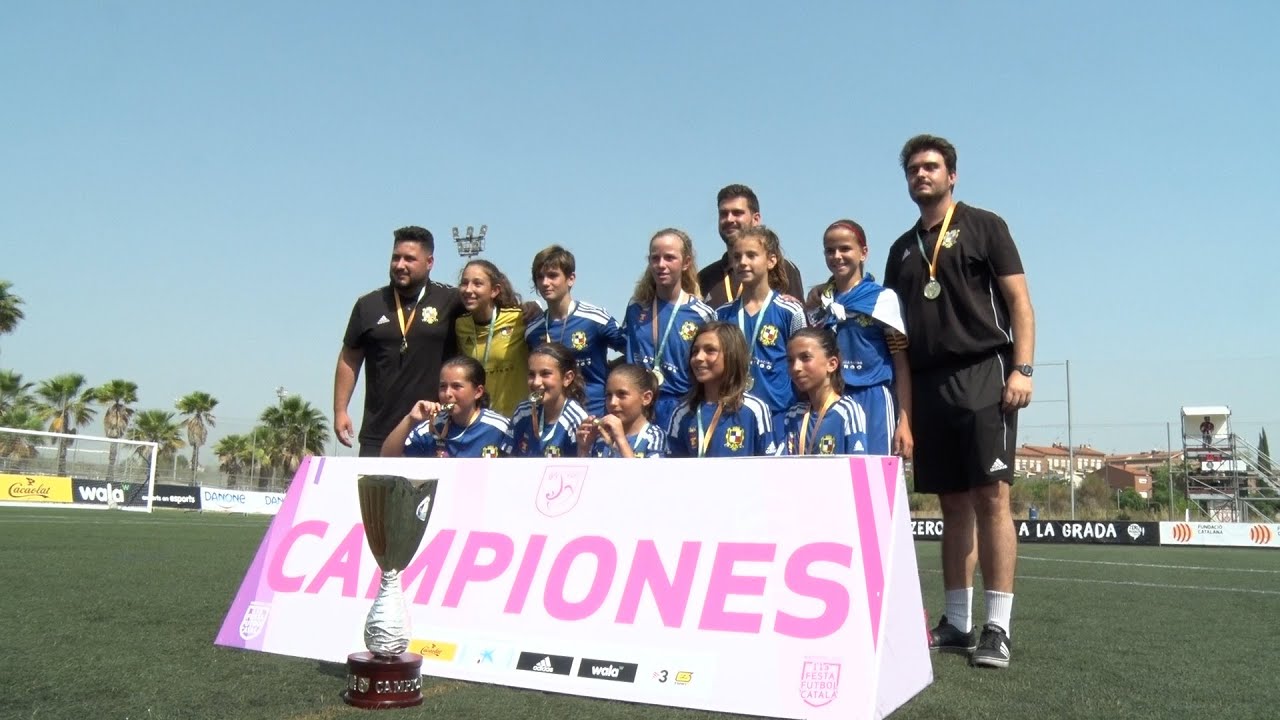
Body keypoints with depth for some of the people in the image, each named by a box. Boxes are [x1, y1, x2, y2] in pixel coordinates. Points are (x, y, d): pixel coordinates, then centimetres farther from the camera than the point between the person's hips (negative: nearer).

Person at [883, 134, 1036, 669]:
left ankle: (998, 628, -5)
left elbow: (1019, 301, -1)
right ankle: (956, 624, 12)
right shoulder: (903, 249, 19)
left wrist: (1022, 369, -13)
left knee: (991, 497, -9)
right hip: (928, 384, 5)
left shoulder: (983, 226, 6)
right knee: (953, 504, 7)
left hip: (983, 374, -5)